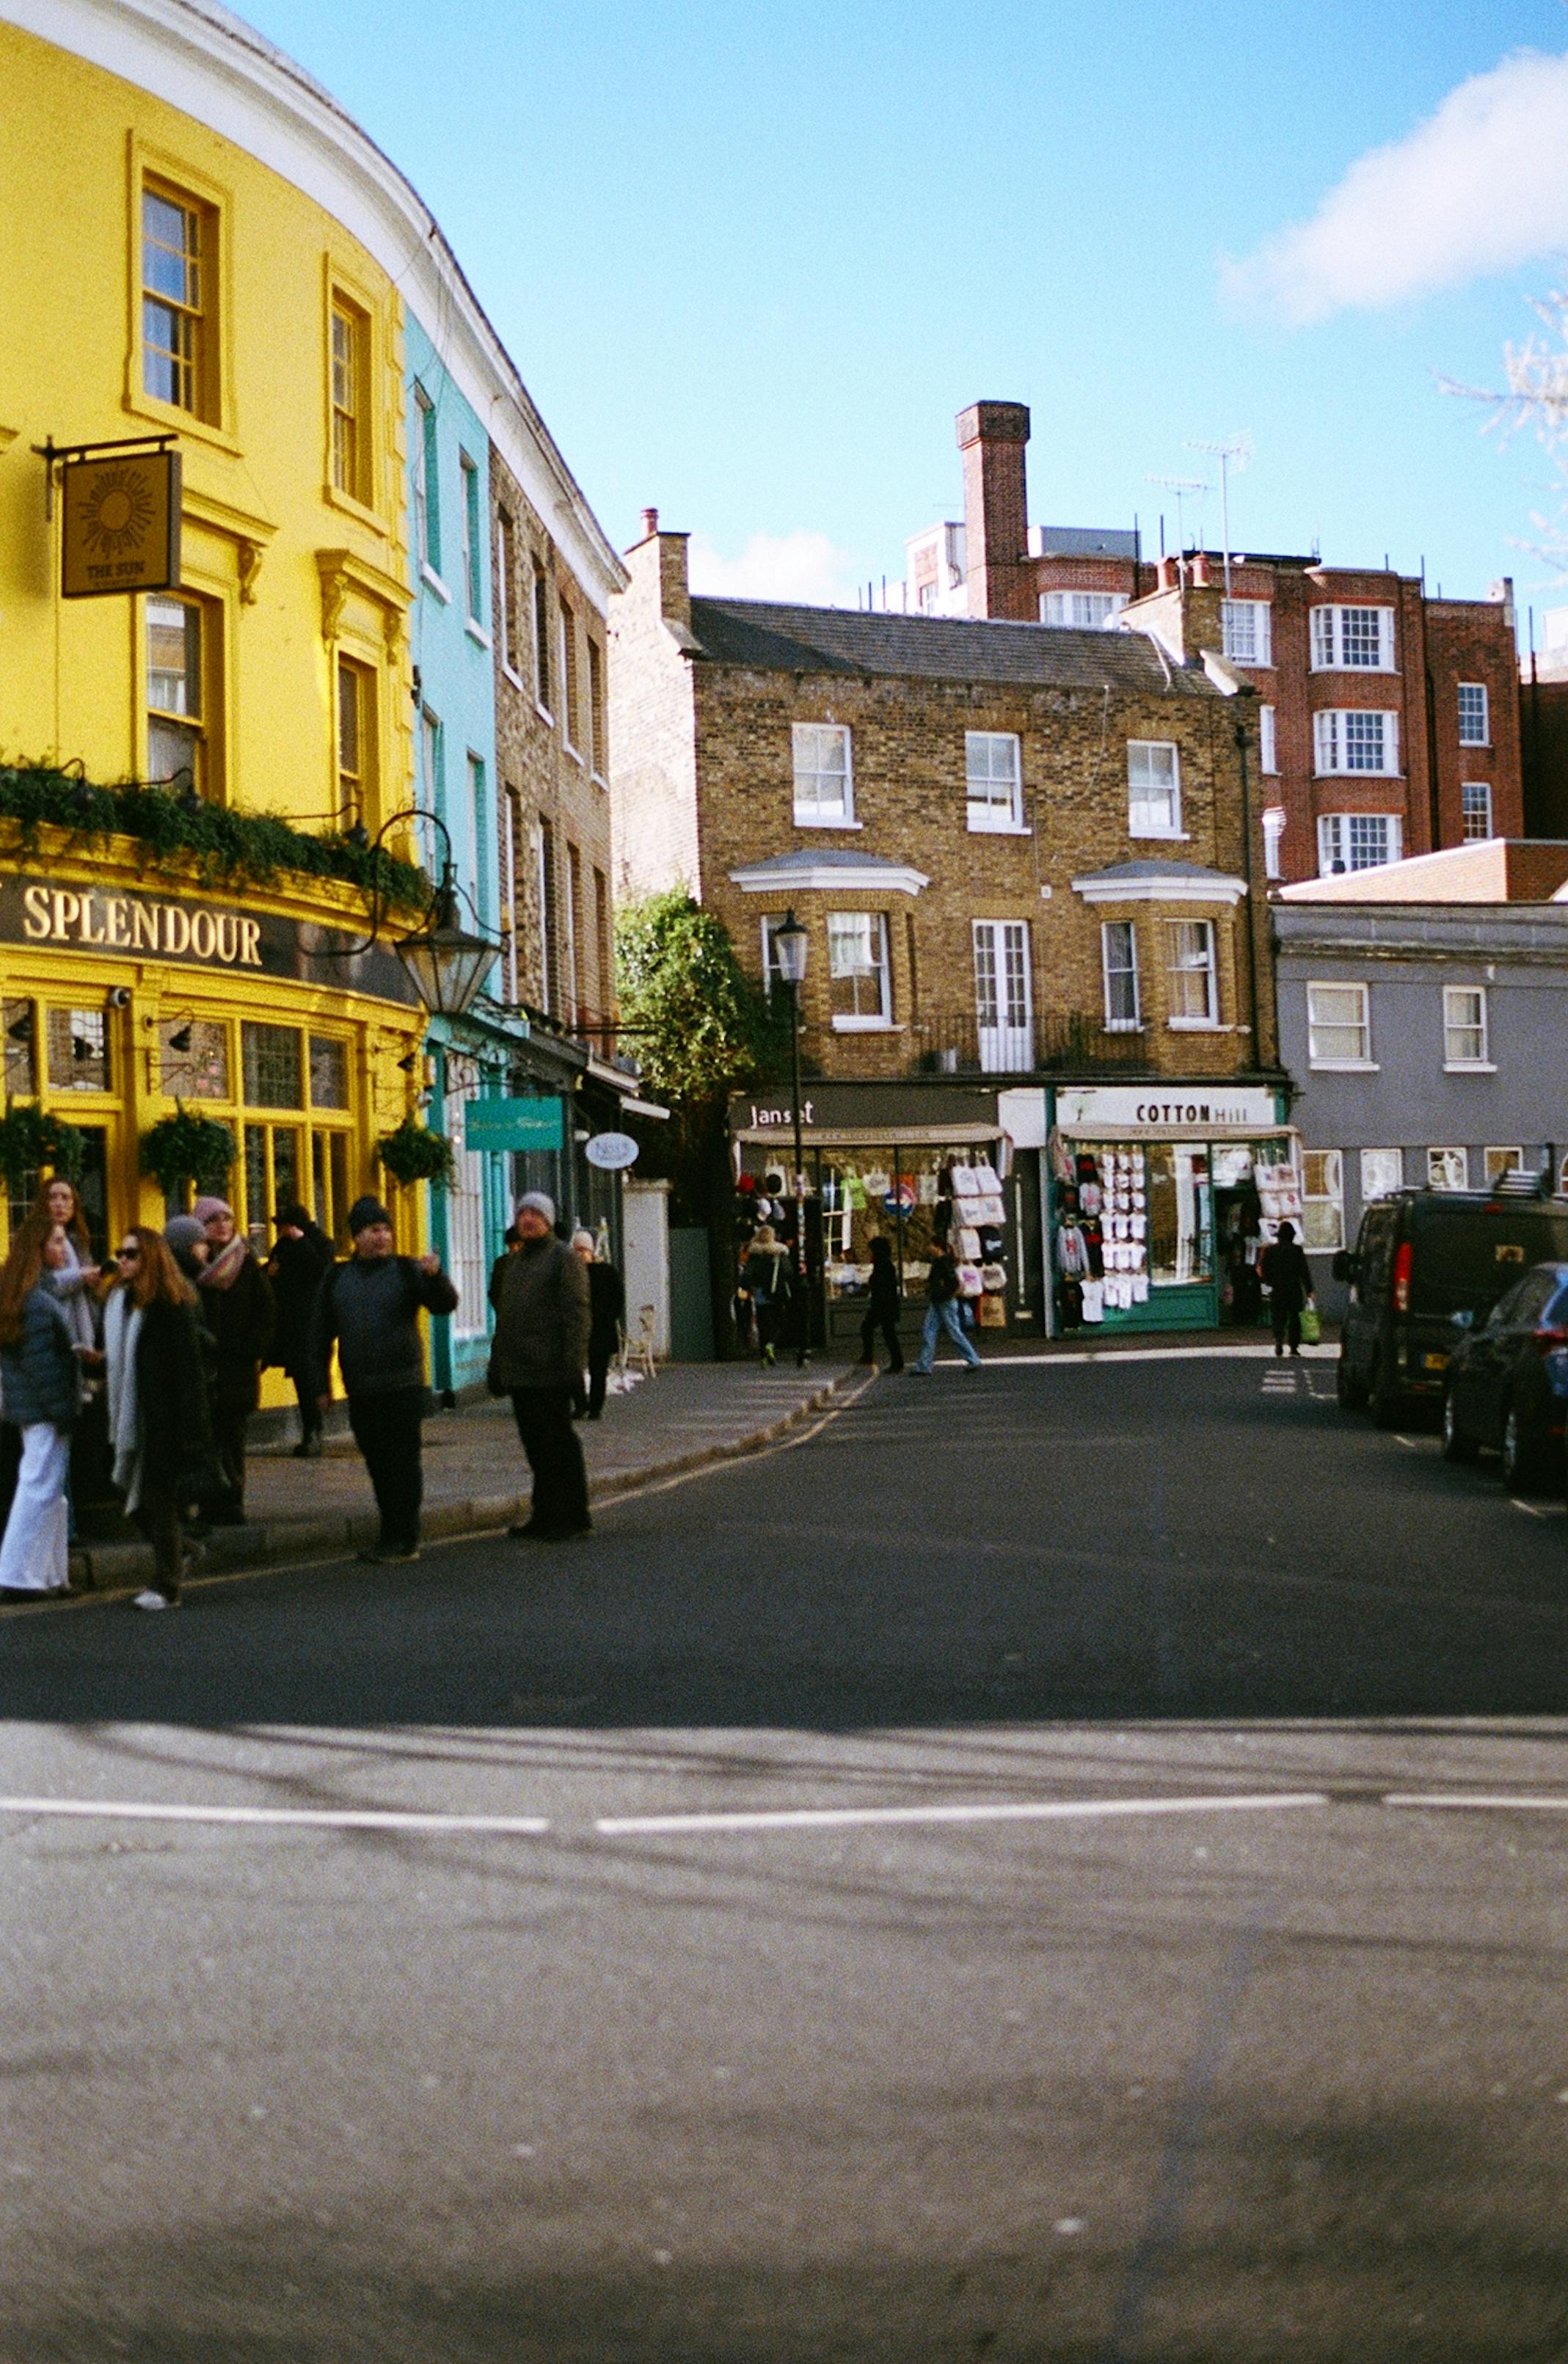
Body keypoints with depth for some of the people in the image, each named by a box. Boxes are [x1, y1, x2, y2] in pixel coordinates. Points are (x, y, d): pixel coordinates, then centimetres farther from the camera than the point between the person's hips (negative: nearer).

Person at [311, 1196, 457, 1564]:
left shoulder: (407, 1270, 2)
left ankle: (401, 1540, -2)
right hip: (360, 1390, 4)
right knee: (379, 1465, 8)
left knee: (404, 1462, -5)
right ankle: (397, 1539, 15)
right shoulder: (336, 1278, 10)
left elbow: (445, 1305, -8)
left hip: (403, 1385, -4)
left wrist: (435, 1276, -28)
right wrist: (321, 1385, 10)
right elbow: (321, 1334, 14)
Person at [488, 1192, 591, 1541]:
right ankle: (545, 1515, 18)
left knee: (557, 1443, -5)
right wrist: (498, 1365, 19)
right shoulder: (512, 1263, 20)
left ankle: (569, 1518, 1)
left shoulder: (564, 1258, -6)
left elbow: (577, 1315, -13)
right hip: (519, 1374, 8)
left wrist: (572, 1365, -20)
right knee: (536, 1445, 12)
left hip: (549, 1373, -8)